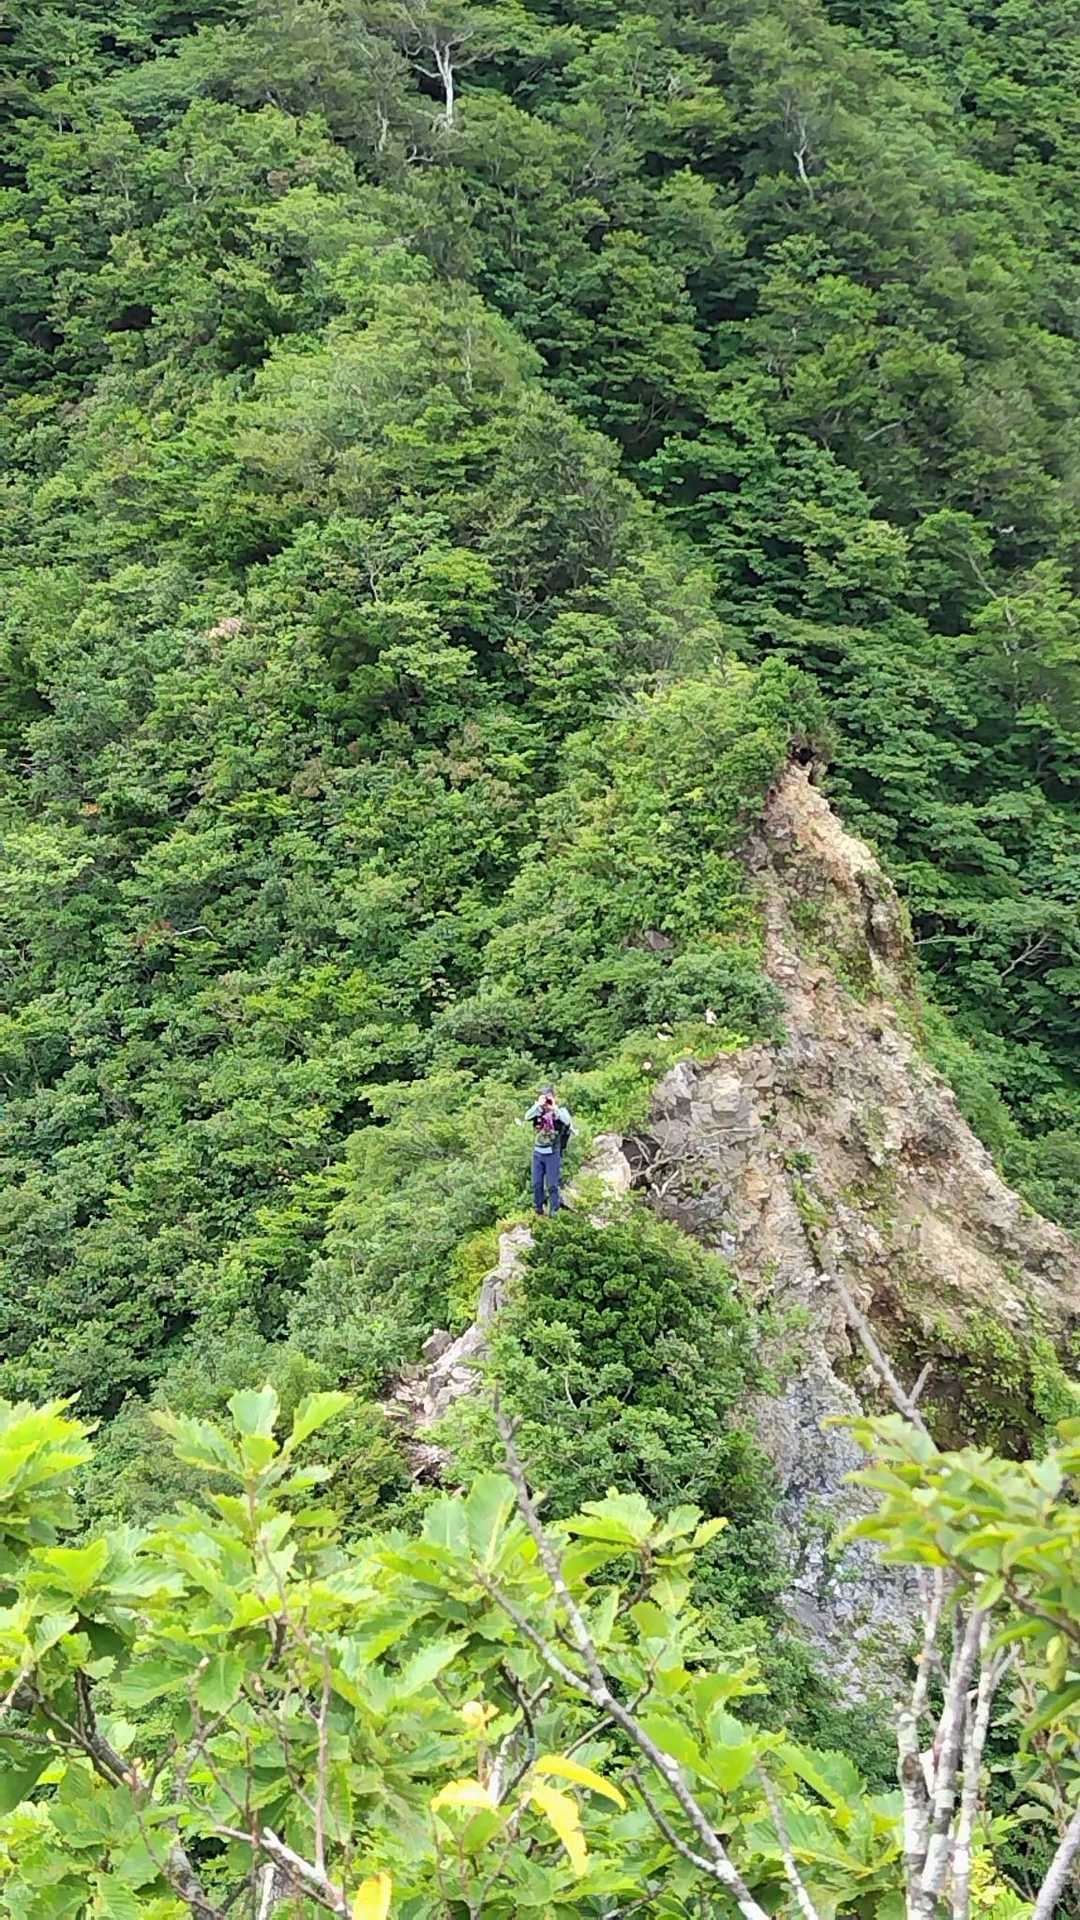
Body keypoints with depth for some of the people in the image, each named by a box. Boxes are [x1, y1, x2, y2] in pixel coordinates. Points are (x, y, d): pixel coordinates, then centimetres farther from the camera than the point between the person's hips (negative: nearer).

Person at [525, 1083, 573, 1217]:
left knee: (552, 1185, -1)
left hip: (552, 1153, -3)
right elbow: (527, 1117, -15)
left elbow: (567, 1122, -24)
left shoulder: (560, 1111, -4)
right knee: (537, 1184, 10)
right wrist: (538, 1105, -22)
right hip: (537, 1152, 3)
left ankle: (554, 1212, 8)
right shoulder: (538, 1110, 4)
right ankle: (538, 1210, 24)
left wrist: (554, 1108, -24)